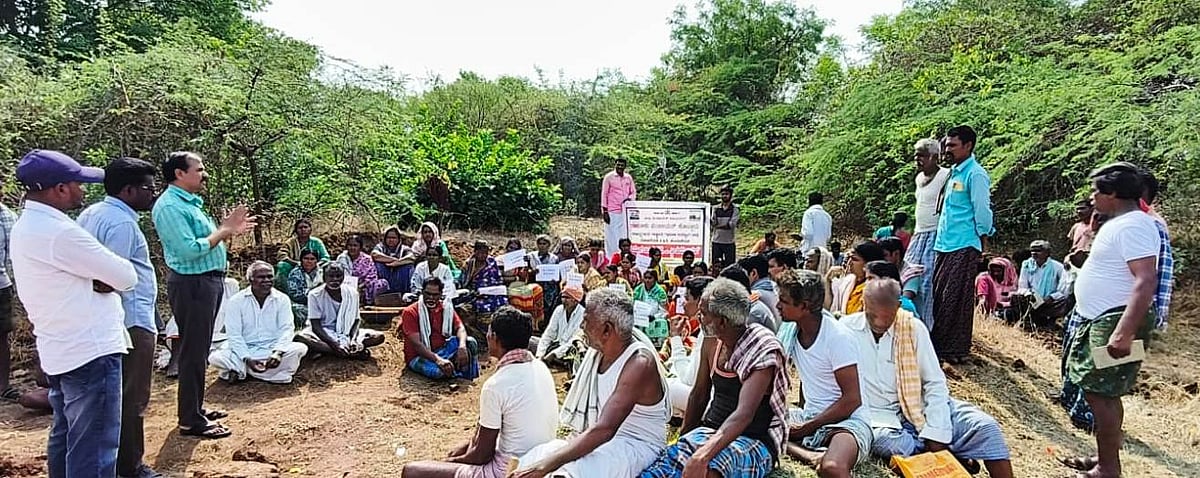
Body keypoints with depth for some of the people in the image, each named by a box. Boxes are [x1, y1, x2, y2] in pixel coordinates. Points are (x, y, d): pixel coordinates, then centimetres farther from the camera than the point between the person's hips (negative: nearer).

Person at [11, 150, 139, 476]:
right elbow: (126, 277, -17)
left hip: (60, 351, 10)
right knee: (94, 451, -3)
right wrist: (104, 276, 5)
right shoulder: (59, 232, -21)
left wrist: (97, 278, -5)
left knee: (65, 438, 21)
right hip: (91, 352, -10)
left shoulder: (25, 226, 10)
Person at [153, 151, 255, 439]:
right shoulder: (170, 206, -16)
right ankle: (191, 421, 5)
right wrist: (224, 231, -15)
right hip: (192, 284, -10)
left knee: (200, 350, 18)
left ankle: (196, 408, 30)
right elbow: (189, 249, -24)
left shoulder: (189, 202, 15)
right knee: (193, 352, -3)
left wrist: (228, 229, 6)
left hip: (209, 281, 10)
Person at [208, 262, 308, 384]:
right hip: (244, 349, -1)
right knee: (216, 358, -28)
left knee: (300, 348, -27)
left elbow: (286, 329, -8)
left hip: (273, 348, 1)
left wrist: (278, 352, -27)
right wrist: (247, 359, -24)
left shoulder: (282, 299, 0)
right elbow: (234, 335, -9)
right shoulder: (236, 301, -4)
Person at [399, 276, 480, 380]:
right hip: (419, 356, -5)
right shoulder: (410, 312, -12)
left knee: (470, 342, -17)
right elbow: (416, 344, -21)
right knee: (439, 370, -36)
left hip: (441, 351, 5)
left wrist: (462, 347, -30)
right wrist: (437, 359, -35)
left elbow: (460, 328, -6)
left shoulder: (446, 308, 5)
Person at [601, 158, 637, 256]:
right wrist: (605, 211, -6)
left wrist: (630, 198, -6)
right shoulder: (609, 177, 1)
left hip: (625, 211, 4)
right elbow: (604, 194, 0)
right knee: (611, 237, -4)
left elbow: (633, 192, 18)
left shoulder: (629, 178, 12)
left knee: (625, 236, 0)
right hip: (612, 212, -4)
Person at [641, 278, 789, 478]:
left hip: (755, 441, -6)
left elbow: (744, 414, -30)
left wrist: (703, 455, -41)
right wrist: (684, 438, 15)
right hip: (714, 431, 6)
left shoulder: (763, 350, -18)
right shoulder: (712, 344, 3)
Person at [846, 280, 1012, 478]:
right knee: (887, 443, -35)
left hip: (919, 407, 3)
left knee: (984, 425, -15)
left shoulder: (913, 328, -1)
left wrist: (935, 434, -13)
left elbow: (935, 384, -3)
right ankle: (954, 457, -15)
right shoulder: (846, 329, -5)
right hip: (881, 417, -2)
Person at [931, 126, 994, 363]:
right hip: (945, 244, 9)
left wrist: (983, 244, -9)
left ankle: (956, 349, 4)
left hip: (963, 246, -9)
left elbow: (982, 211, -11)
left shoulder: (975, 174, -11)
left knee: (956, 297, -4)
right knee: (939, 294, 11)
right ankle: (939, 343, 21)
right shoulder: (954, 172, 16)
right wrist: (940, 239, 17)